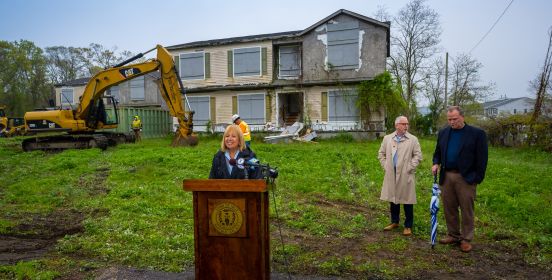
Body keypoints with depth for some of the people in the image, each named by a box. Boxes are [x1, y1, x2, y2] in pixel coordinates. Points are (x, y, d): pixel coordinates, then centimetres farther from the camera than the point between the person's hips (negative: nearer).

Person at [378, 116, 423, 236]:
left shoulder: (413, 139, -1)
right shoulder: (387, 138, 7)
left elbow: (418, 155, -3)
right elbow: (381, 154, 13)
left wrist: (410, 168, -9)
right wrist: (385, 166, 4)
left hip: (405, 175, -3)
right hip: (391, 175, 3)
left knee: (407, 201, 2)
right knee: (393, 199, 13)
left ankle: (408, 226, 15)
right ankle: (394, 222, 29)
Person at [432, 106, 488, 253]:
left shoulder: (477, 134, -5)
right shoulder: (443, 133, 10)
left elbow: (481, 158, -5)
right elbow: (438, 152, 19)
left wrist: (478, 178, -10)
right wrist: (436, 163, 1)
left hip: (466, 178, -4)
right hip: (446, 176, 5)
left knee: (466, 210, 4)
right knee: (449, 208, 11)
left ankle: (466, 239, 15)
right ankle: (453, 235, 24)